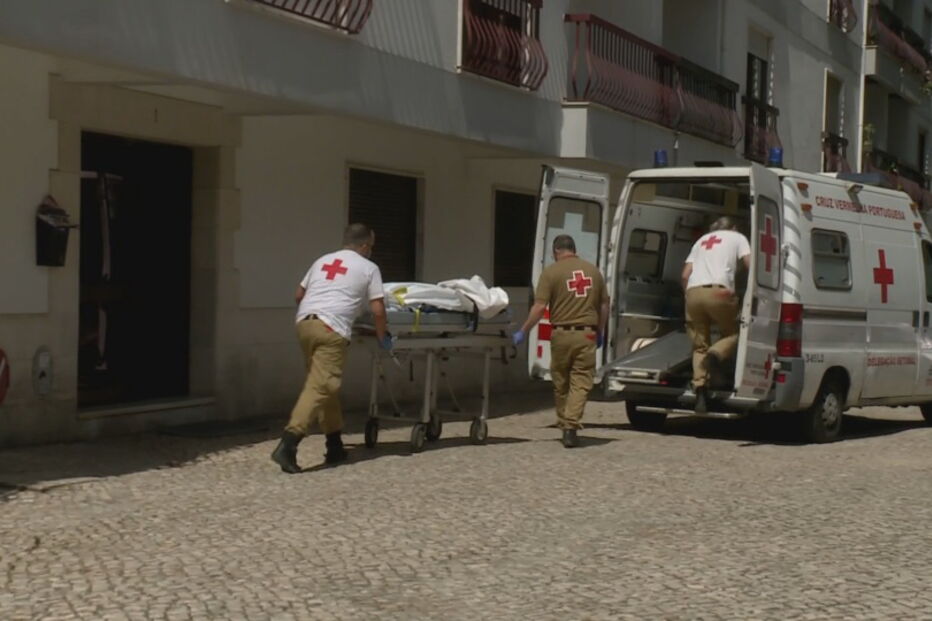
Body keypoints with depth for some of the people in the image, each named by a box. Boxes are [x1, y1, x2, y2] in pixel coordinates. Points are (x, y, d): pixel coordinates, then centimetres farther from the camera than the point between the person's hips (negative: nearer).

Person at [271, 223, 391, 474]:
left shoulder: (322, 261, 25)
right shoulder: (369, 268, 10)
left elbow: (298, 295, 29)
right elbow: (377, 310, 5)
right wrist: (382, 336, 21)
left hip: (304, 323, 7)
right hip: (331, 329, -7)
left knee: (325, 385, 16)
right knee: (319, 387, -11)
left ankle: (335, 445, 21)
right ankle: (288, 444, -23)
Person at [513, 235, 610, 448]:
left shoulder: (552, 272, -2)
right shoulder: (593, 270, 10)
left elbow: (540, 307, -9)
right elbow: (604, 305, 14)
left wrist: (523, 331, -2)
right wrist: (600, 332, 25)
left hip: (562, 334, -2)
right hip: (587, 334, 2)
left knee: (561, 383, 14)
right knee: (581, 383, -1)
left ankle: (564, 424, 23)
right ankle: (571, 426, -12)